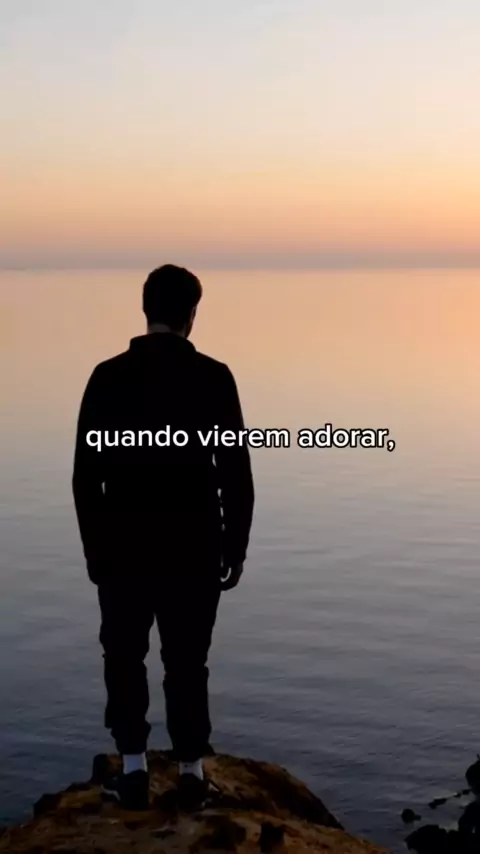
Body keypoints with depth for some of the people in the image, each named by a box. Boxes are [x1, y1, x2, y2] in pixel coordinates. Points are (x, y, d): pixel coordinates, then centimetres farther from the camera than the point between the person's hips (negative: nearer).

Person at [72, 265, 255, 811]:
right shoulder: (213, 378, -6)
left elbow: (87, 474, -1)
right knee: (186, 662, 11)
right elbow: (236, 472, -6)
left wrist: (94, 549, 9)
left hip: (124, 547, 0)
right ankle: (191, 773, 17)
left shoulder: (108, 377, -3)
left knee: (124, 657, 15)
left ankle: (134, 771, 15)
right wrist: (236, 547, 4)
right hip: (193, 548, 0)